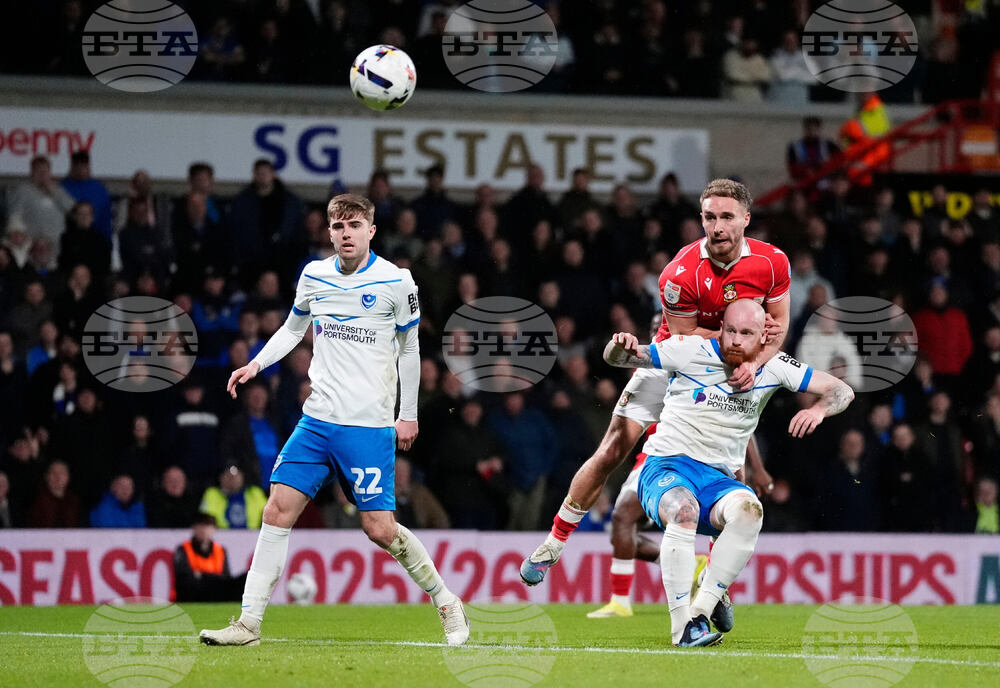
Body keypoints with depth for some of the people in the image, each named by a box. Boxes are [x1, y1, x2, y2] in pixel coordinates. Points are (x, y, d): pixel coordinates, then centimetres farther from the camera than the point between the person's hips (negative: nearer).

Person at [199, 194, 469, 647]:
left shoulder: (396, 281, -4)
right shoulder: (314, 275, 6)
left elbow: (409, 349, 6)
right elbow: (293, 328, 23)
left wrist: (409, 415, 7)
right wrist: (257, 363, 7)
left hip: (370, 426, -4)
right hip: (317, 419, 4)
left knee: (379, 529, -7)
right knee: (278, 510, -6)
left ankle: (446, 603, 15)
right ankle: (249, 623, -3)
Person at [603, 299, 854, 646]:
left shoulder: (773, 367, 4)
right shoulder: (692, 351, -5)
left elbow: (841, 390, 5)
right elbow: (616, 358, -3)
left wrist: (819, 409, -19)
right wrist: (620, 346, -28)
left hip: (717, 480, 3)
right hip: (667, 465, -3)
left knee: (749, 510, -33)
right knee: (684, 510, -38)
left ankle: (703, 607, -25)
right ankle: (682, 625, -34)